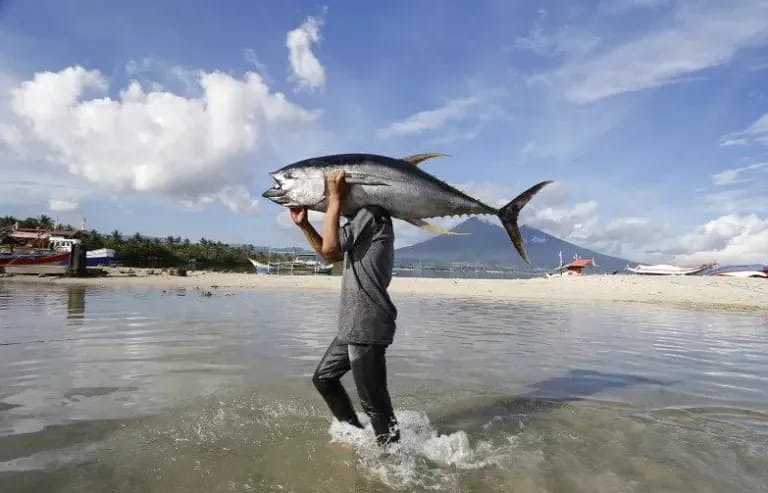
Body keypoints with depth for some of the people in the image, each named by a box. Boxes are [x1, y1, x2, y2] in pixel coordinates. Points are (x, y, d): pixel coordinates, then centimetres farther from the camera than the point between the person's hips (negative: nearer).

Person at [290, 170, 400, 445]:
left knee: (373, 401, -2)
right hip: (353, 326, 11)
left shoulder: (371, 213, -13)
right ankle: (354, 431, 34)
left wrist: (335, 198, -13)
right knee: (323, 378, 21)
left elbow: (329, 247, -20)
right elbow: (331, 255, 22)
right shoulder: (362, 222, 18)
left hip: (367, 328, -11)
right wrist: (304, 225, 12)